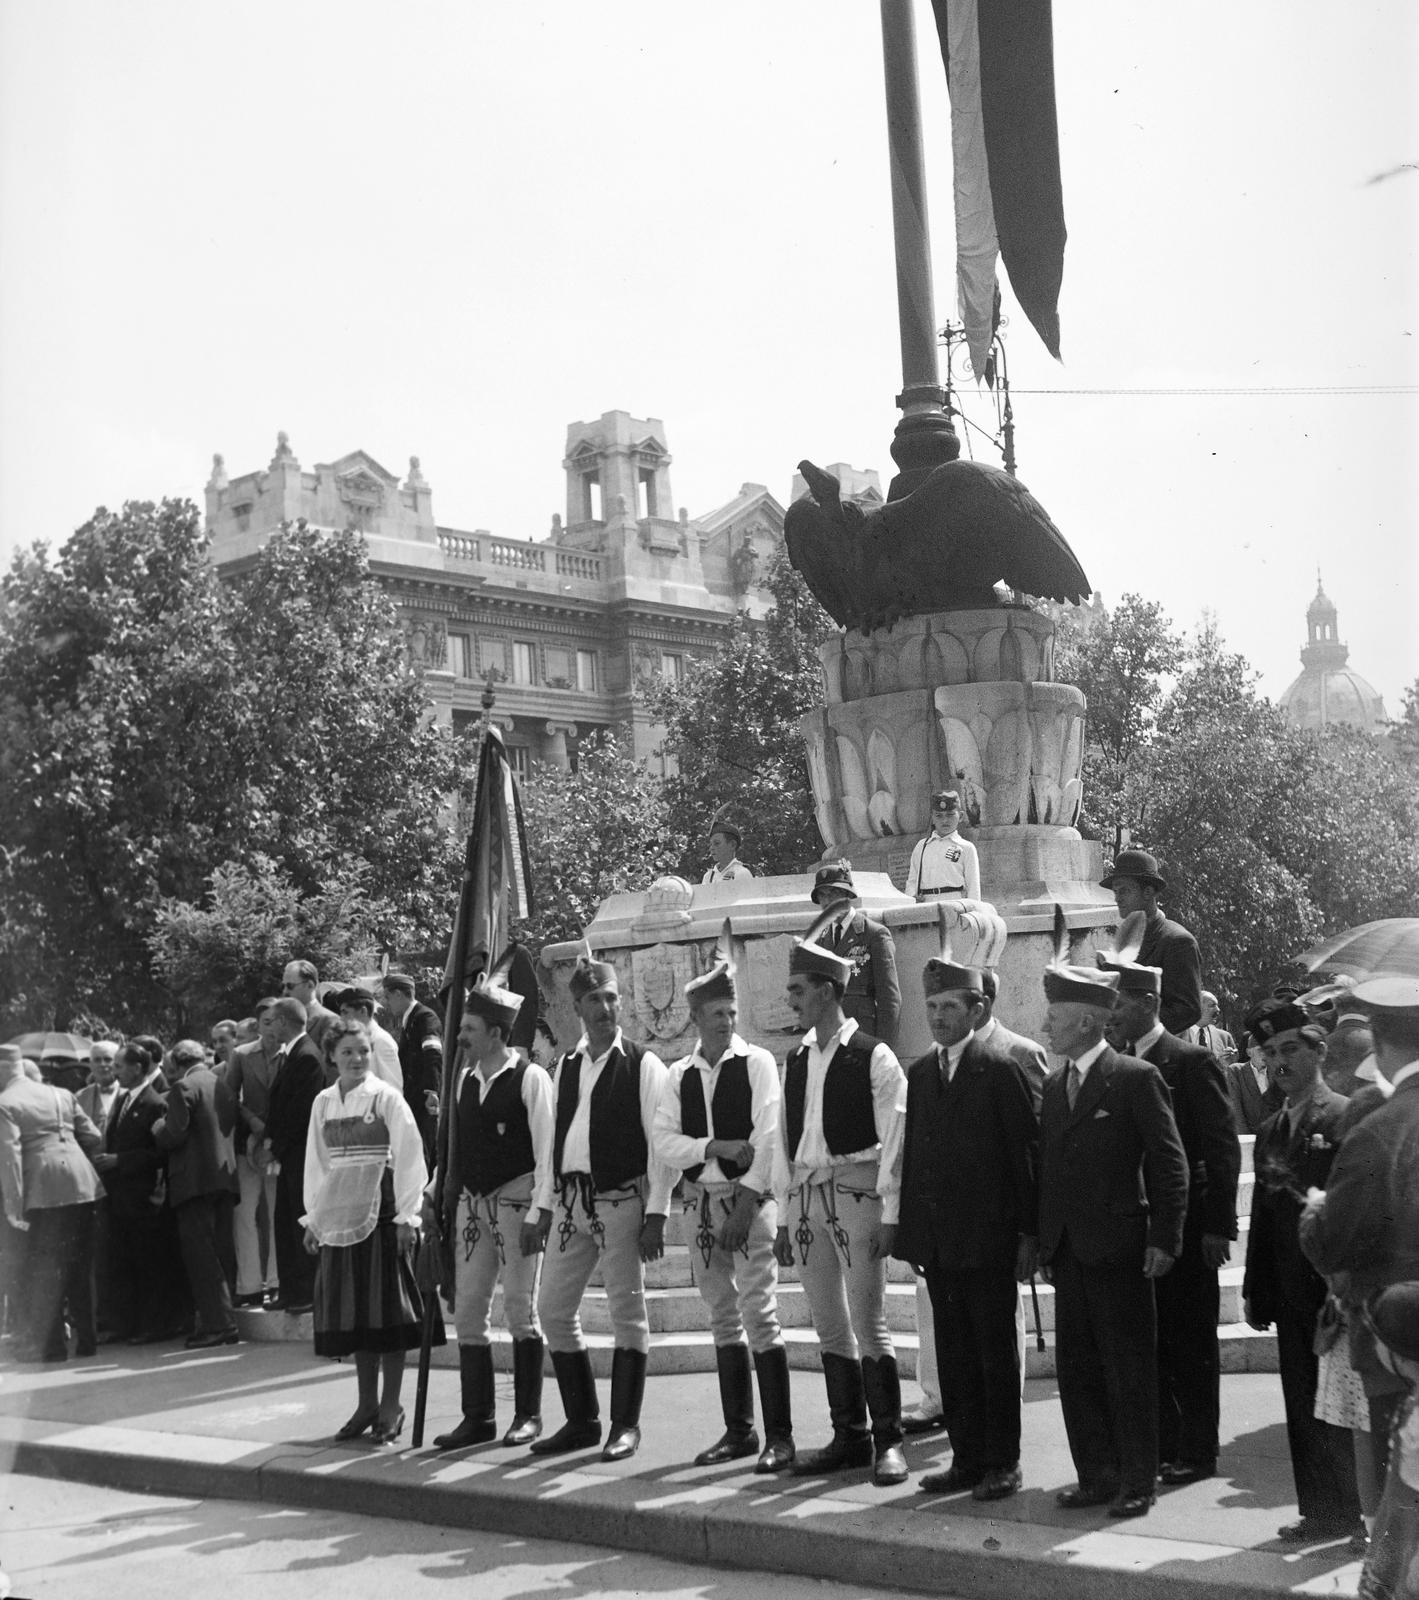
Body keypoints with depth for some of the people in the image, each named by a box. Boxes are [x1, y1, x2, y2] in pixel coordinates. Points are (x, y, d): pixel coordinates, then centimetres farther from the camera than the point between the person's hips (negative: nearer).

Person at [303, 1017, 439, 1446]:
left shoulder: (386, 1098, -5)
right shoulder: (323, 1103, 8)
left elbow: (410, 1157, -7)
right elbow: (315, 1163, 13)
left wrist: (407, 1216, -11)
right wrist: (312, 1218, 9)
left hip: (383, 1216, -4)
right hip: (339, 1218, 4)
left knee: (387, 1310, -1)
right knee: (352, 1312, 8)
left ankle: (391, 1406, 8)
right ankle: (367, 1403, 19)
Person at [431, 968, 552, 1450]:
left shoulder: (530, 1080, -9)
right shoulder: (466, 1081, 11)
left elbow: (545, 1152, -11)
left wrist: (537, 1213, -15)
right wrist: (440, 1195, 11)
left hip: (515, 1202, -7)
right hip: (471, 1203, 7)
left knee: (521, 1309, -1)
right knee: (468, 1310, 6)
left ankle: (528, 1415, 10)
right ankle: (477, 1416, 15)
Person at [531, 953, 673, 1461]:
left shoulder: (642, 1065, -5)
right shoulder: (566, 1065, 12)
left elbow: (660, 1143, -8)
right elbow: (556, 1137, 15)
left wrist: (656, 1214, -13)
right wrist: (546, 1204, 11)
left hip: (622, 1199, -6)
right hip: (571, 1200, 6)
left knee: (627, 1311, -1)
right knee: (553, 1309, 7)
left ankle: (625, 1426, 9)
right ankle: (581, 1420, 19)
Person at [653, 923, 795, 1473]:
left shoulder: (756, 1063, -3)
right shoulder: (679, 1075, 9)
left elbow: (767, 1137, -9)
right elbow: (664, 1144, 1)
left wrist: (746, 1202, -15)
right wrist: (714, 1146, -13)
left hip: (748, 1197, -5)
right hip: (701, 1200, 5)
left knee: (759, 1314, -8)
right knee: (722, 1316, 11)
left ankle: (778, 1435, -4)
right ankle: (739, 1431, 20)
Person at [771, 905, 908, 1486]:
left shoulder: (873, 1057, -7)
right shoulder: (796, 1061, 12)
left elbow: (892, 1138, -9)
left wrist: (888, 1213, -14)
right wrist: (784, 1215, 13)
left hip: (855, 1191, -7)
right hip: (806, 1197, 7)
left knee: (868, 1324, -6)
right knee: (829, 1326, 10)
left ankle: (887, 1440, 2)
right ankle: (849, 1437, 19)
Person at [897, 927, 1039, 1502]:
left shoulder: (1001, 1070, -6)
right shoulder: (920, 1073, 12)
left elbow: (1027, 1151, -7)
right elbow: (912, 1151, 12)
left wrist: (1028, 1233, -10)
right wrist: (907, 1228, 6)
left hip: (988, 1238, -6)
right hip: (937, 1238, 6)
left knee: (996, 1352, 3)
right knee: (953, 1352, 9)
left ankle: (1003, 1463, 11)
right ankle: (967, 1458, 17)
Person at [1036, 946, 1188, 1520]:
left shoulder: (1136, 1078, -7)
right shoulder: (1054, 1085, 13)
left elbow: (1169, 1164, -8)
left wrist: (1163, 1240, -12)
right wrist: (1044, 1244, 11)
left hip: (1119, 1251, -7)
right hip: (1068, 1252, 7)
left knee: (1129, 1370, 2)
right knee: (1077, 1370, 10)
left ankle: (1137, 1482, 11)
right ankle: (1097, 1476, 20)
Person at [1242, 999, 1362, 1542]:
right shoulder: (1271, 1131, 14)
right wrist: (1254, 1290, 13)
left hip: (1338, 1288, -6)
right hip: (1292, 1290, 6)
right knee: (1305, 1408, 9)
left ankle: (1367, 1511, 10)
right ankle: (1323, 1512, 17)